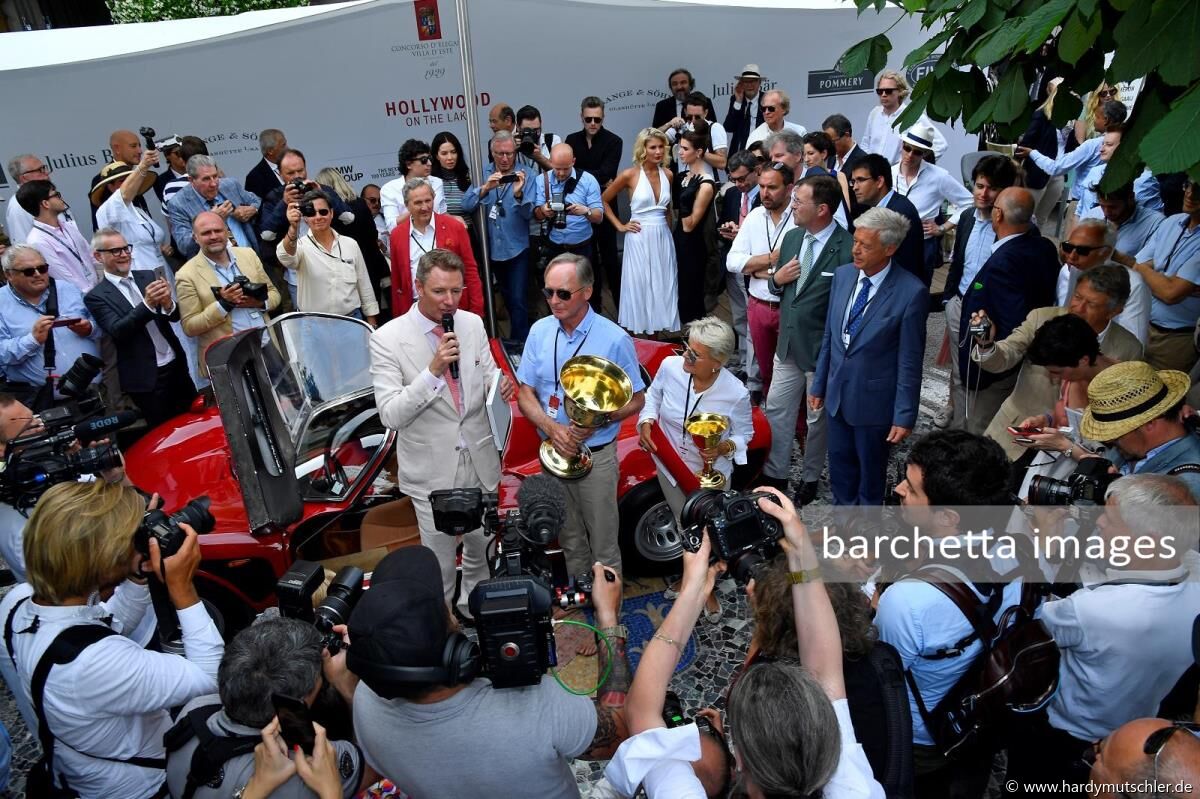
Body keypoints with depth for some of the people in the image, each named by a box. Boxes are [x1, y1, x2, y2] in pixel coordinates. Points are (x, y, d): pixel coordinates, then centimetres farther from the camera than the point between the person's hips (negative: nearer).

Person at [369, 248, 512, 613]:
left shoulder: (473, 324, -3)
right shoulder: (388, 339, -16)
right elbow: (390, 415, -19)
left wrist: (501, 385, -15)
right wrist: (433, 370, -31)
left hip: (480, 459, 4)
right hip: (432, 469, -4)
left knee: (480, 547, 23)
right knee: (440, 559, 13)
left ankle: (474, 605, 50)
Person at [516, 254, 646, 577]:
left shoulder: (614, 339, -14)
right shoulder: (540, 331, -3)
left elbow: (636, 401, -6)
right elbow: (525, 395, 0)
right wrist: (551, 428, -19)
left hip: (596, 456, -4)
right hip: (553, 453, 4)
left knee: (604, 548, 7)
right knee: (570, 542, 21)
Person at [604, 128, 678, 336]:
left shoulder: (667, 174, 5)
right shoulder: (630, 175, -7)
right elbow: (603, 200, 2)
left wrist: (663, 221, 10)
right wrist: (619, 225, -2)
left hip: (663, 238, 4)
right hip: (640, 239, -4)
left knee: (664, 287, 8)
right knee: (640, 287, 1)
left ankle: (661, 329, 20)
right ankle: (641, 333, 12)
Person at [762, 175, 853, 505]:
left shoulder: (848, 248, -20)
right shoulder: (791, 237, 3)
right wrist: (777, 278, -8)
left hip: (823, 349, -6)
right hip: (788, 344, 6)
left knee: (818, 417, 14)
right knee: (776, 410, 13)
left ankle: (810, 478, 34)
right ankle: (775, 475, 29)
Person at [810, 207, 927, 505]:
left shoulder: (911, 292, -20)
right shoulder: (843, 274, -3)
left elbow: (909, 361, -15)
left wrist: (905, 415, -12)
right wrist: (818, 384, 11)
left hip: (874, 400, -4)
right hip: (837, 393, 5)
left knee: (871, 469, 17)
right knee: (839, 464, 20)